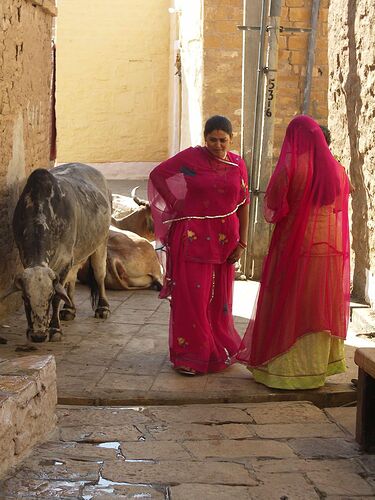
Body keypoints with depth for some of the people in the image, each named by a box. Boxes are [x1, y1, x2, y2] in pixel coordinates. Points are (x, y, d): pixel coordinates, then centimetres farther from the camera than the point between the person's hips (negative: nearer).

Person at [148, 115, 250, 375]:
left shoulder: (238, 164, 5)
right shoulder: (191, 157, -5)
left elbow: (243, 205, 6)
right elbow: (157, 175, 2)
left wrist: (242, 242, 2)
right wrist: (175, 206, -1)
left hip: (223, 239, 3)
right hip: (192, 238, -3)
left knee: (218, 297, 13)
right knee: (191, 296, -3)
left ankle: (218, 351, 28)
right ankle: (190, 356, 6)